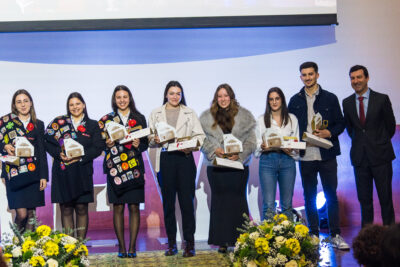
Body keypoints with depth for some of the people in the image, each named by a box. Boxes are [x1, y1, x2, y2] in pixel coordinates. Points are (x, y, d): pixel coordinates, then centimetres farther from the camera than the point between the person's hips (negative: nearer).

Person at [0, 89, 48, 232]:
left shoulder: (38, 124, 13)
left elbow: (42, 151, 11)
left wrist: (43, 176, 4)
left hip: (33, 172, 2)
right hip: (14, 171, -2)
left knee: (31, 213, 3)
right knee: (21, 213, -11)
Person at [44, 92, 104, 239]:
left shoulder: (92, 125, 10)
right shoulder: (59, 122, 11)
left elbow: (98, 147, 0)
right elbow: (48, 142, 5)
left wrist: (80, 157, -13)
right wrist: (59, 153, -13)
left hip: (82, 171, 0)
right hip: (62, 171, 0)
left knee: (81, 209, 0)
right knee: (66, 209, 1)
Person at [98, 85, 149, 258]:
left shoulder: (139, 118, 9)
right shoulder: (107, 119, 8)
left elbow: (146, 143, 10)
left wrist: (139, 145, -10)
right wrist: (107, 144, -12)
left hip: (134, 167, 0)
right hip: (115, 168, 0)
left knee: (134, 207, -1)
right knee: (118, 208, 0)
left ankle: (132, 247, 5)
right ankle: (121, 247, 7)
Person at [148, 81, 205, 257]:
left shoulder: (190, 113, 13)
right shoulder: (156, 114, 14)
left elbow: (200, 135, 6)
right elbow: (149, 139, 11)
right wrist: (155, 140, -12)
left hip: (184, 158, -1)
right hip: (164, 159, 1)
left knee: (187, 201, -6)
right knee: (168, 202, 4)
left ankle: (189, 243, -1)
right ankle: (171, 243, 12)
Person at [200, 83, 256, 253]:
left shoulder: (244, 116, 6)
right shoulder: (207, 117, 8)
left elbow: (251, 141, 3)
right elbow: (202, 140, 5)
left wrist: (240, 153, -12)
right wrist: (214, 150, -12)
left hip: (239, 164, -1)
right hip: (216, 166, 1)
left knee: (238, 200, 1)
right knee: (219, 201, 3)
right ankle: (222, 241, 8)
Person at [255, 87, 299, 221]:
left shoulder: (292, 119, 13)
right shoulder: (262, 119, 10)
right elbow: (256, 144, 7)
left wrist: (291, 150, -10)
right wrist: (263, 147, -15)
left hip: (287, 161, 2)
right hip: (267, 161, -1)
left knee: (287, 204, 5)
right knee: (268, 205, -9)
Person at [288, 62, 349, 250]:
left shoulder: (330, 98, 5)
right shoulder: (295, 101, 9)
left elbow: (340, 124, 5)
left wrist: (328, 133, -13)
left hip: (326, 155, -1)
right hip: (305, 156, 2)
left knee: (331, 195, 0)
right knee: (309, 197, 7)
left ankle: (335, 235, 6)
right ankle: (314, 235, 15)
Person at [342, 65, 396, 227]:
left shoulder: (382, 99, -2)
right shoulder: (347, 103, 7)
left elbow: (390, 126, 6)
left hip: (380, 155, -3)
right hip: (360, 157, 3)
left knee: (385, 197, -1)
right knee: (364, 198, 6)